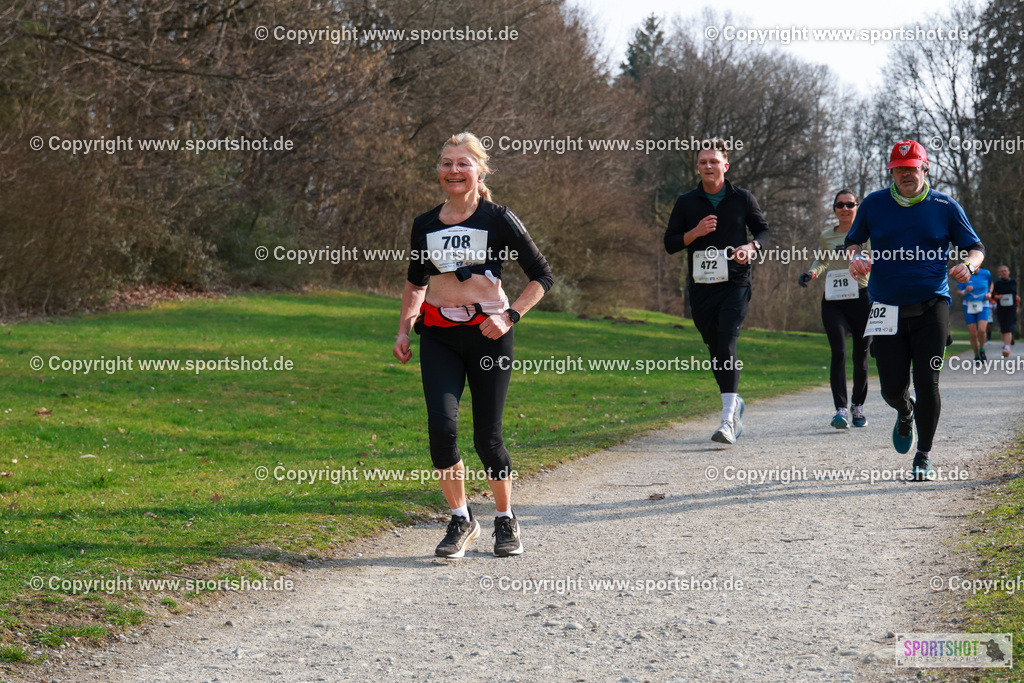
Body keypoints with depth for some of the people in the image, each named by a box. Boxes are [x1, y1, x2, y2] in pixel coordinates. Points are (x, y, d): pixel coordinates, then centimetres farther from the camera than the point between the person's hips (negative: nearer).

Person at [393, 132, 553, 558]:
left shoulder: (498, 220, -3)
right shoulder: (425, 225, 8)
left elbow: (542, 276, 0)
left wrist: (509, 317, -11)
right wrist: (404, 328, 15)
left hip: (487, 332, -3)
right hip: (438, 335, 3)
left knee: (487, 437, -2)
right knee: (441, 426, -15)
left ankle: (506, 520, 22)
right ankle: (460, 520, 3)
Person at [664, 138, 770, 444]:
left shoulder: (742, 198, 3)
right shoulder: (686, 202, 6)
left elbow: (763, 229, 14)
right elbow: (670, 243, 6)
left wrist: (751, 247, -8)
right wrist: (695, 233, -12)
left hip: (735, 284, -3)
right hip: (701, 287, 3)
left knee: (726, 344, -18)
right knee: (715, 349, 10)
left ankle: (728, 420, -23)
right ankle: (735, 403, 34)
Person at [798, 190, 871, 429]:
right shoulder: (826, 237, 11)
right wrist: (812, 273, 6)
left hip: (861, 298, -1)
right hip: (832, 300, 1)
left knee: (860, 355, 5)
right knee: (838, 351, -14)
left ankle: (858, 406, 24)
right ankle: (841, 409, -17)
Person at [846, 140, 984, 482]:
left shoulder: (945, 207, 3)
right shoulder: (873, 204, 5)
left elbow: (975, 247, 8)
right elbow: (853, 240, 19)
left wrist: (968, 265, -15)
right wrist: (855, 256, -4)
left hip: (931, 307, -1)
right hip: (888, 309, 1)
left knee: (927, 385, -8)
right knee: (892, 388, -1)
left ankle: (924, 456, 9)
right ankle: (905, 414, 37)